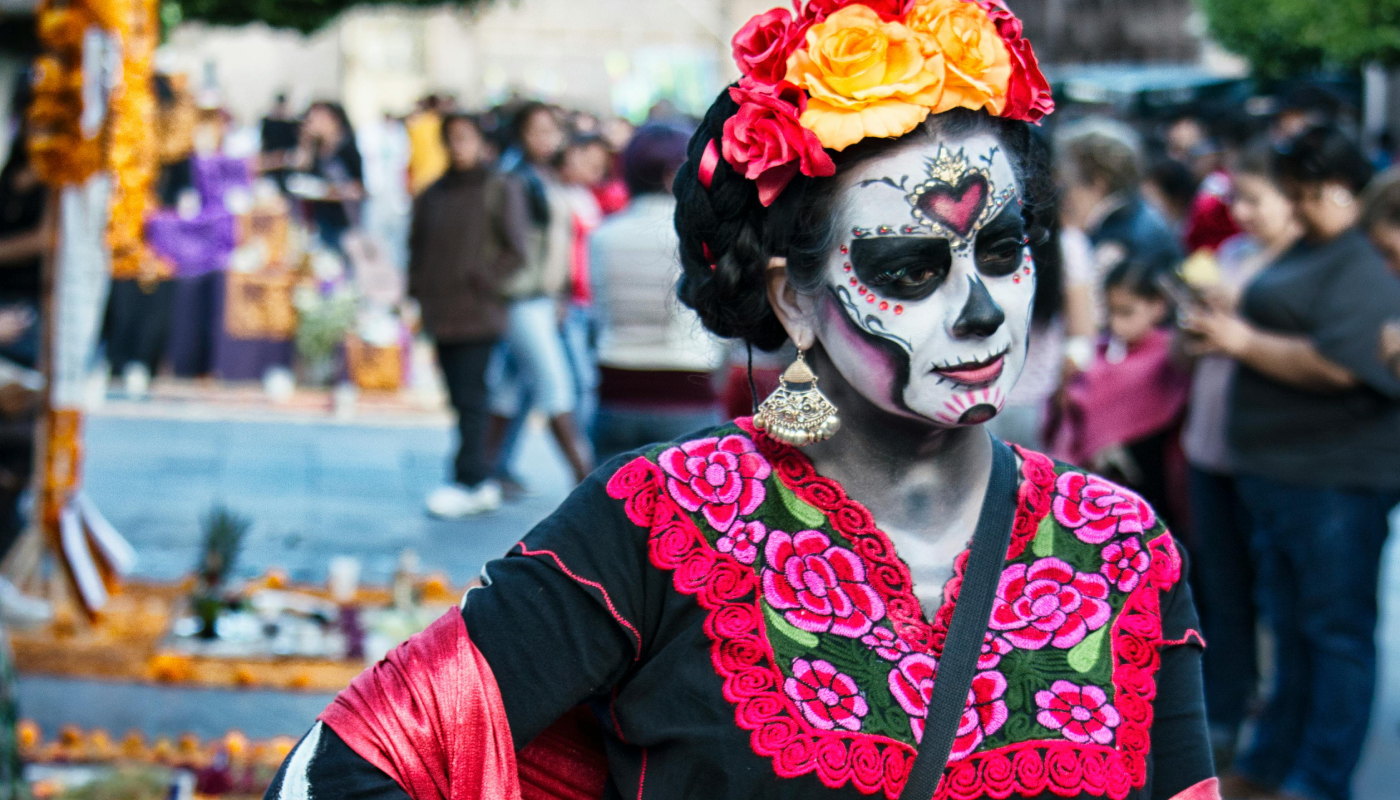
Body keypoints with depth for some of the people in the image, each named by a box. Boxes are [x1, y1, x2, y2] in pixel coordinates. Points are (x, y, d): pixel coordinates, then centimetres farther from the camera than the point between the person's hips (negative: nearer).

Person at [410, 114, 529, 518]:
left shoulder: (500, 189, 0)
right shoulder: (432, 195, 14)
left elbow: (517, 249, -3)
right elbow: (418, 246, 21)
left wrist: (485, 283, -11)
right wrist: (418, 291, 8)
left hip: (478, 313, -5)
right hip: (441, 314, 5)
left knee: (470, 397, -9)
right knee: (461, 397, 6)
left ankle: (468, 481, -8)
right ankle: (483, 482, 12)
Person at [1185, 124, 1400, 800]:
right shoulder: (1304, 253, 16)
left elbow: (1335, 363, -25)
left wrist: (1245, 341, -15)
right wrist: (1221, 332, 8)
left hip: (1335, 479, -10)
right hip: (1277, 470, 10)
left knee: (1335, 630, -1)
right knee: (1290, 627, 18)